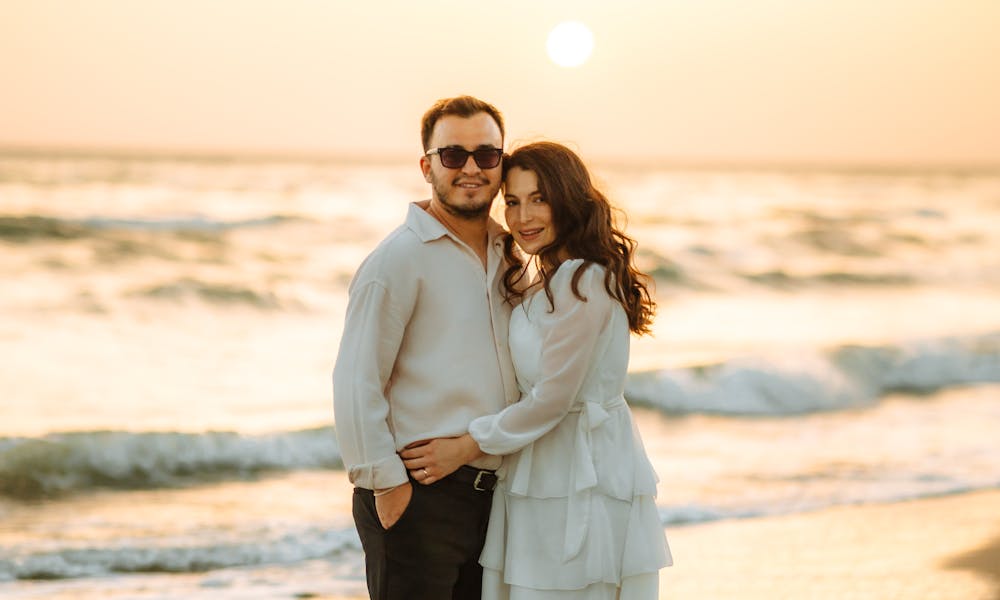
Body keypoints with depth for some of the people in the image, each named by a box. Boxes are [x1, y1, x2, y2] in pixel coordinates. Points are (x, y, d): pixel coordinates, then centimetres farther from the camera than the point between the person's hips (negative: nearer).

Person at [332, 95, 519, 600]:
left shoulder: (508, 254, 14)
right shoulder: (399, 259, -8)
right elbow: (355, 383, -12)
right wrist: (385, 483, -16)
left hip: (490, 494, 7)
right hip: (417, 498, -7)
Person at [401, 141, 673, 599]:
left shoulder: (582, 282, -16)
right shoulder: (541, 286, 16)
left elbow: (551, 399, -17)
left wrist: (465, 447, -9)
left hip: (586, 483, -10)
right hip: (542, 485, 10)